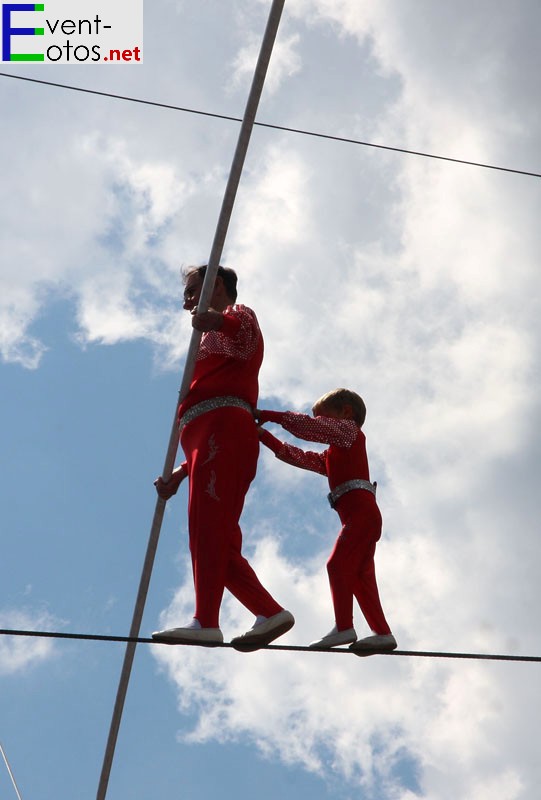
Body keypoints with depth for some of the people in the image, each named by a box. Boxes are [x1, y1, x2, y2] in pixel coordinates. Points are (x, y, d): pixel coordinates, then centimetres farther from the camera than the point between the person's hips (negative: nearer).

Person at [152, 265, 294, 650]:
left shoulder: (238, 316, 13)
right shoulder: (214, 340, 39)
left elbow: (249, 339, -14)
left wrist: (218, 320, -38)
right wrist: (179, 475, 26)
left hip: (223, 428, -9)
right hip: (208, 437, 9)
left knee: (208, 523, -20)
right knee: (219, 539, 1)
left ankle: (206, 621, -28)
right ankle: (271, 613, -1)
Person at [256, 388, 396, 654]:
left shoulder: (349, 428, 8)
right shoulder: (331, 456, 32)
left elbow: (310, 427, -6)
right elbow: (300, 457, 23)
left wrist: (270, 415, -4)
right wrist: (264, 436, 17)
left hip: (361, 510, -9)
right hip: (363, 515, 9)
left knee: (338, 564, -16)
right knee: (360, 575, 5)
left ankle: (343, 627, -21)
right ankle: (382, 633, 3)